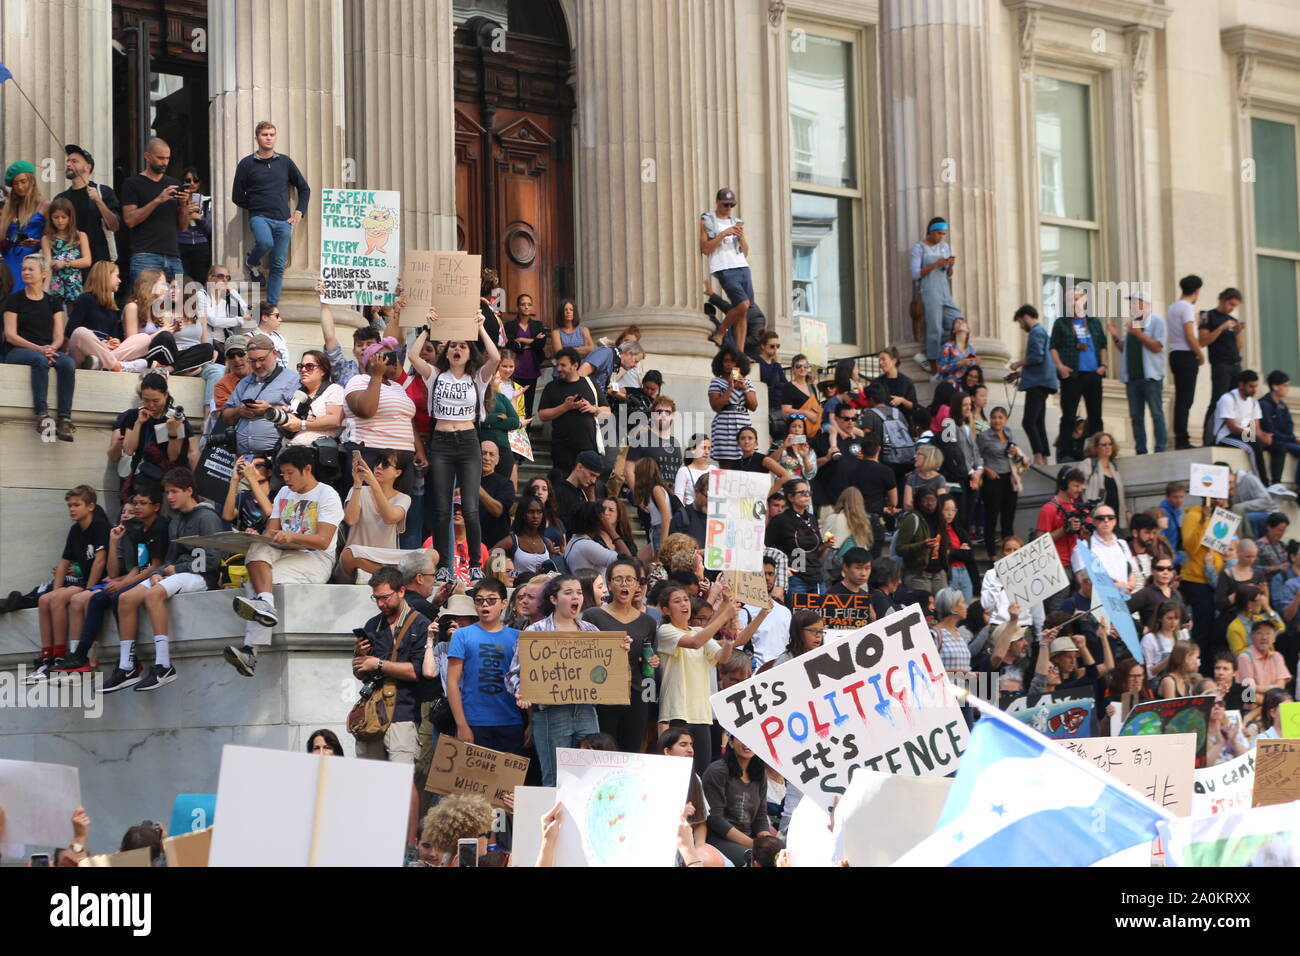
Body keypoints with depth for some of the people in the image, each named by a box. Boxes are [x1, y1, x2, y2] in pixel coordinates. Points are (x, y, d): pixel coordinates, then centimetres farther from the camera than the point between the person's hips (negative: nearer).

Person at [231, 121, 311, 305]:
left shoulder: (285, 162, 12)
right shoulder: (247, 164, 3)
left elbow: (304, 188, 19)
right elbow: (237, 196, 6)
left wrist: (298, 213, 8)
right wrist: (255, 207, 3)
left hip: (282, 221, 3)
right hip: (259, 218, -3)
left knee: (278, 266, -1)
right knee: (265, 242, -33)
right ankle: (251, 264, -1)